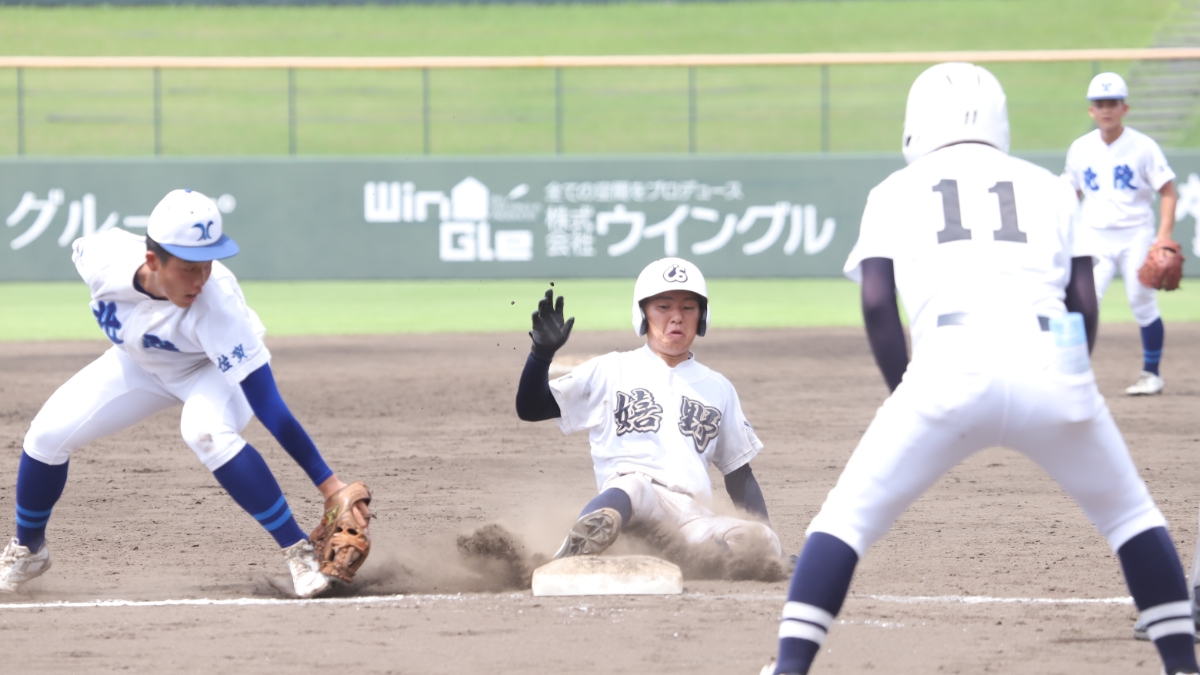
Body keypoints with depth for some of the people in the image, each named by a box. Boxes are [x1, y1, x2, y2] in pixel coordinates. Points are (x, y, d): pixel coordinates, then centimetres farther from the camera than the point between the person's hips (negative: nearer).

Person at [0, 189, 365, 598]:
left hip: (217, 368, -4)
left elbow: (268, 406, -43)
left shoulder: (218, 306, -42)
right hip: (140, 364, 4)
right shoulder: (102, 256, -33)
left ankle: (299, 553, -26)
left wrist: (327, 483, -46)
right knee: (47, 435, -5)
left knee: (206, 430, -36)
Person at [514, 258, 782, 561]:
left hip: (695, 516, 4)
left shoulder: (718, 388, 25)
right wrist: (542, 352, -7)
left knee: (758, 542, -29)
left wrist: (764, 531, 12)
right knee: (632, 485, -42)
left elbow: (739, 474, 28)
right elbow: (530, 408, 12)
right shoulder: (610, 371, 16)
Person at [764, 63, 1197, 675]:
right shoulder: (1048, 188, 25)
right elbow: (1084, 302, 16)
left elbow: (877, 302, 8)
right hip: (1052, 366, 2)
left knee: (846, 520, 9)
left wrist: (904, 392, 17)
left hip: (949, 369, -2)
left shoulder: (896, 192, 21)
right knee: (1128, 516, 22)